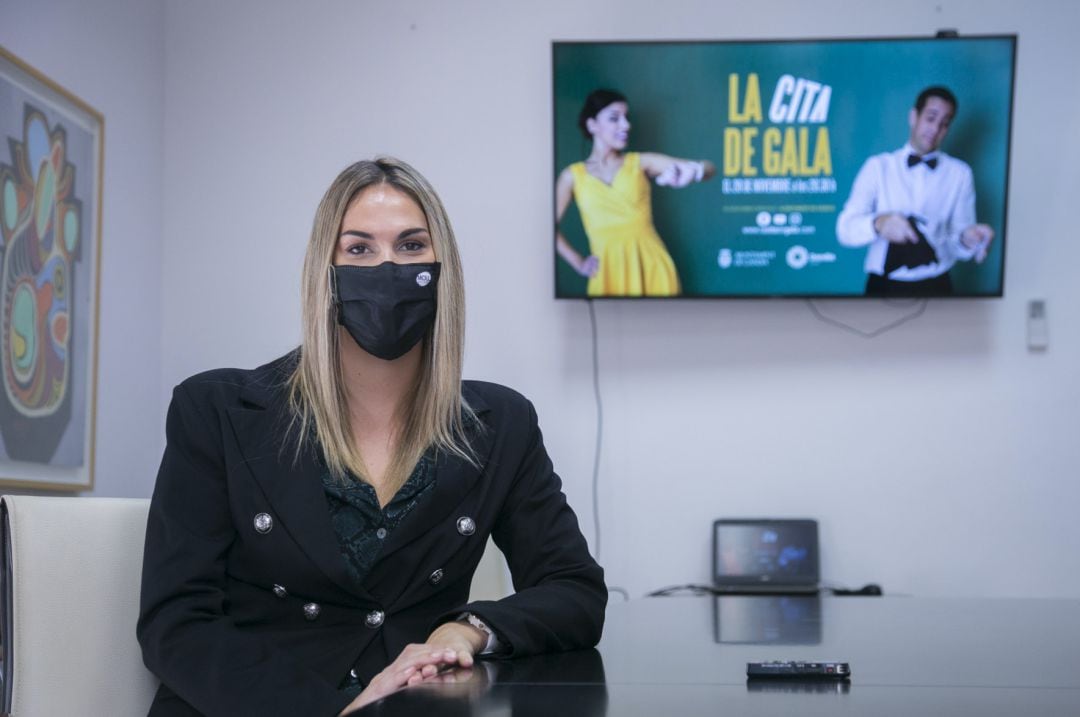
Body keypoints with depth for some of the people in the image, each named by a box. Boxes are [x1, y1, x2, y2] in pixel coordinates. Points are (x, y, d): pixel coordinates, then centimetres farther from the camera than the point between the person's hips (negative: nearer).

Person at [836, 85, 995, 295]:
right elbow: (845, 229, -5)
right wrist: (878, 224, -24)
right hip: (883, 286, -2)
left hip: (934, 287, 2)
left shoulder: (960, 173, 8)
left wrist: (967, 240, -19)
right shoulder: (878, 166, 6)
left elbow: (957, 246, 3)